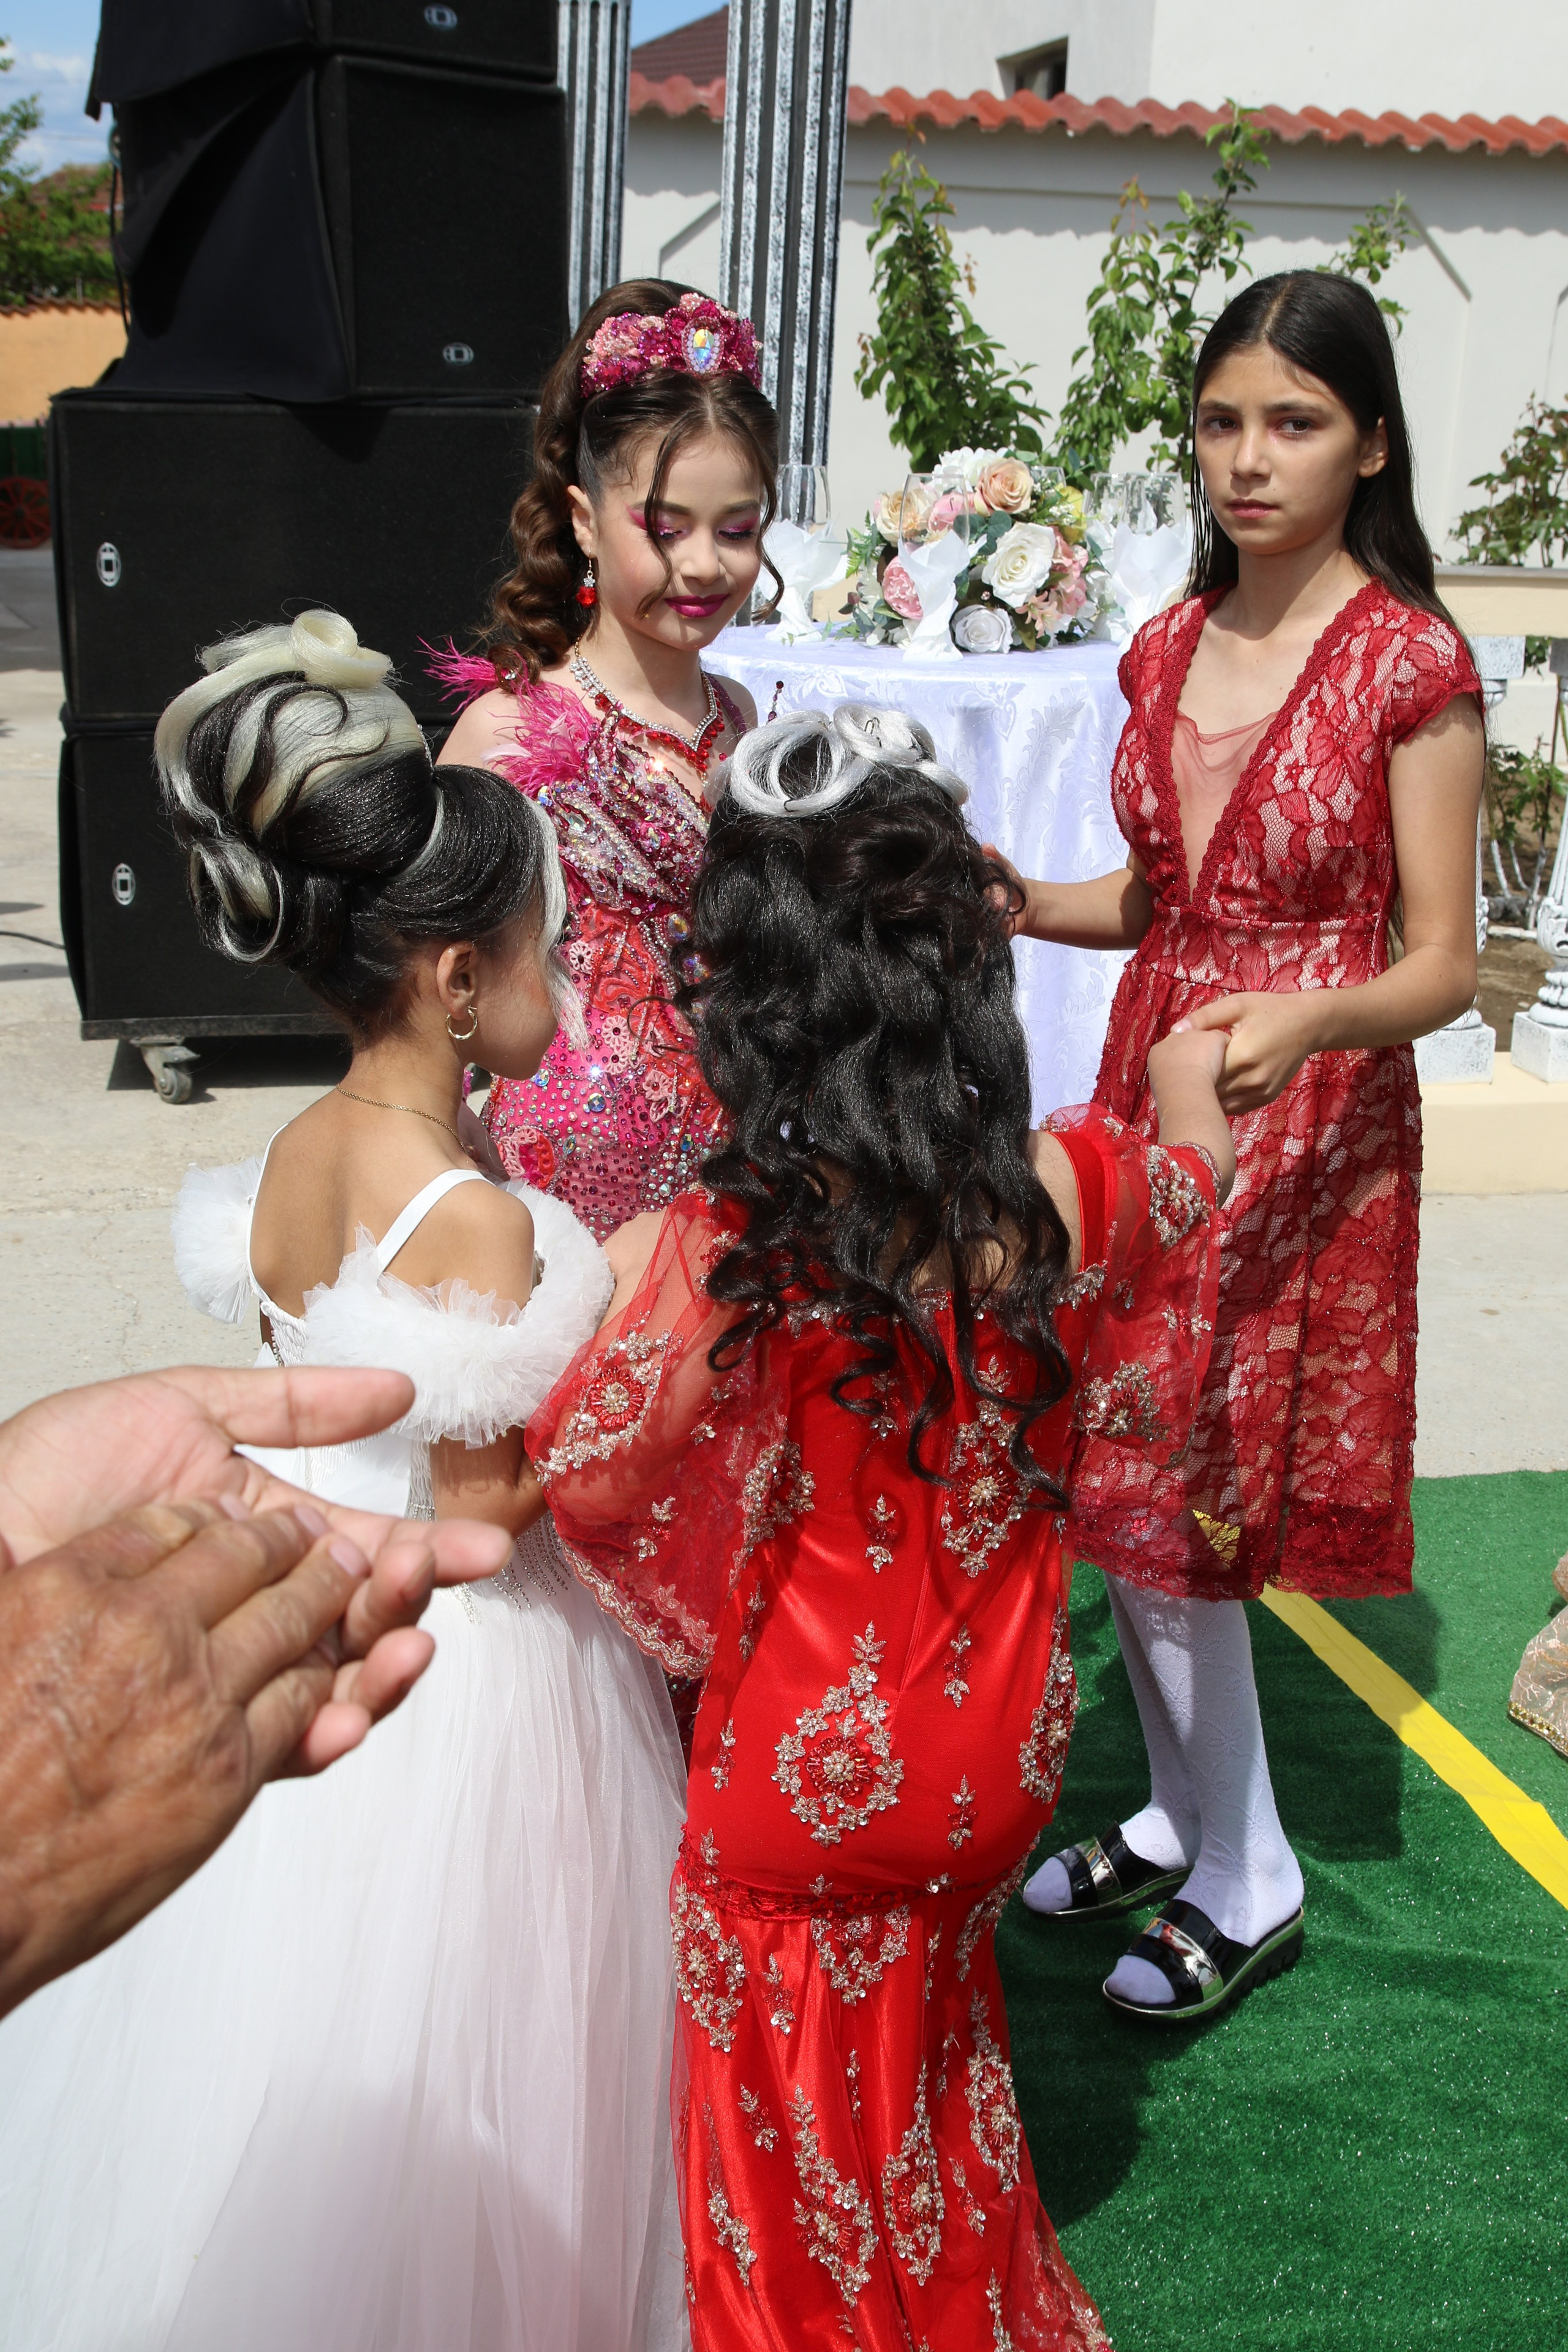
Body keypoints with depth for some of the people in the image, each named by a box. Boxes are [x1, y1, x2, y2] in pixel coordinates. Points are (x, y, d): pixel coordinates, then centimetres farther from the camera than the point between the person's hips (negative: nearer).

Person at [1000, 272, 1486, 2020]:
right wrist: (1018, 904, -3)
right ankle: (1181, 1813, 33)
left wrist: (1307, 1018, -30)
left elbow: (1440, 967, -11)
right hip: (1151, 1082, 6)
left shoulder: (1412, 666, -11)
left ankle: (1244, 1882, 19)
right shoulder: (1171, 648, 7)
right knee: (1117, 1482, 10)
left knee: (1167, 1502, -2)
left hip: (1311, 1116, -6)